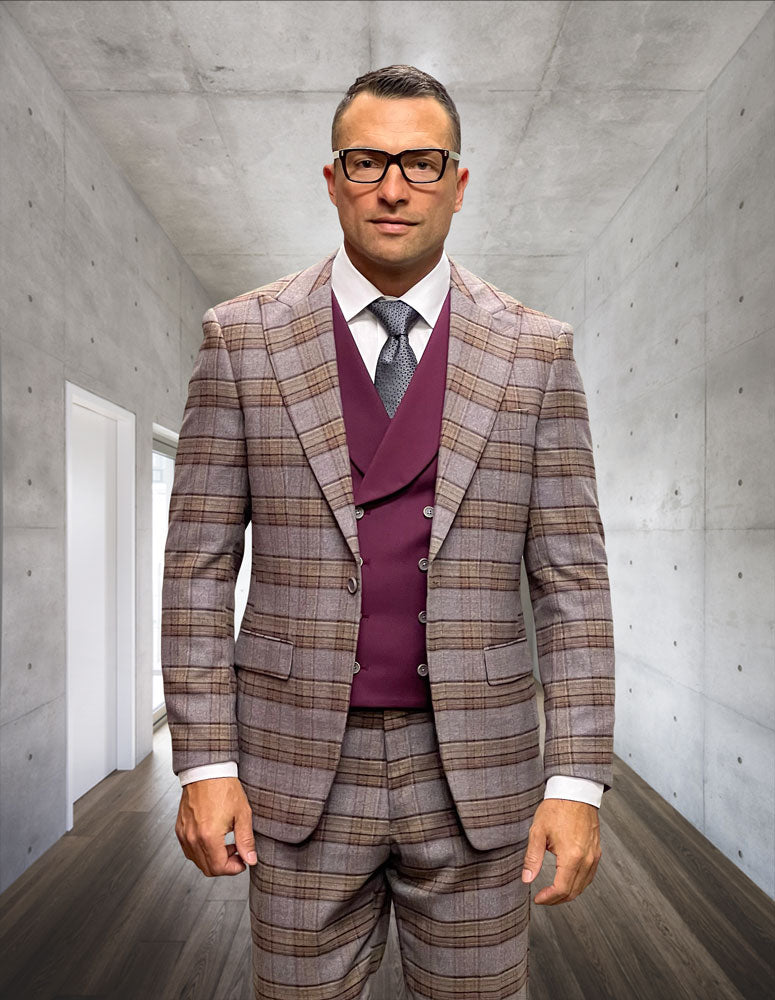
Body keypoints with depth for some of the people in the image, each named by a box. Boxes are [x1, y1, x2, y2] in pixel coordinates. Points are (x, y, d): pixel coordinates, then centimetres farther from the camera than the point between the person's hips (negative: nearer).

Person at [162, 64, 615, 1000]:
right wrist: (204, 761, -5)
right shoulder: (242, 338, -2)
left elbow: (570, 575, -3)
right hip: (300, 765, 0)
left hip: (475, 768, 1)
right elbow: (199, 561, -2)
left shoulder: (535, 352, -2)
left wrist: (577, 779, -6)